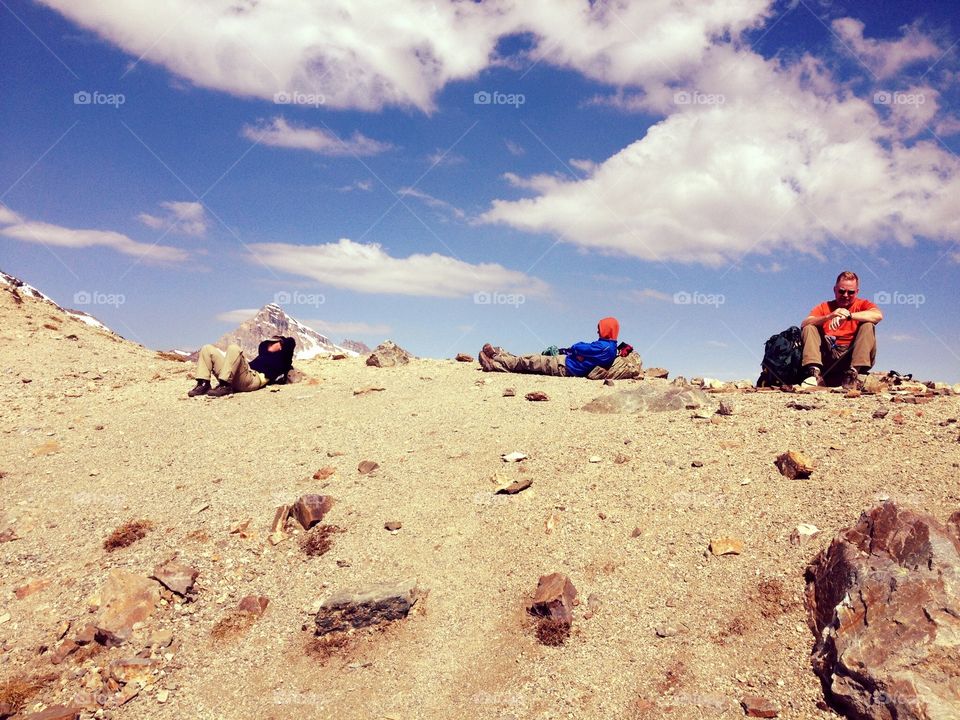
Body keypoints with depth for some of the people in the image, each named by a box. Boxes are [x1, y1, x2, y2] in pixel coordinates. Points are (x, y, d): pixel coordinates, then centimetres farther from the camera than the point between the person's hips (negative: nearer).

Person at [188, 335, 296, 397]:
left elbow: (290, 342, 9)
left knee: (233, 348, -31)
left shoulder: (280, 357, 17)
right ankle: (203, 384, -14)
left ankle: (225, 386, -31)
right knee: (207, 349, 4)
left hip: (253, 378, -8)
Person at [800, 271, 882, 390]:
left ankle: (854, 372, -28)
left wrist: (848, 315, -27)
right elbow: (804, 324, -8)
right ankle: (814, 373, -28)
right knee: (809, 328, -11)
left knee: (868, 325, -17)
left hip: (850, 356, -1)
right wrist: (829, 316, -23)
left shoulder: (862, 305, 9)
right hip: (827, 356, 1)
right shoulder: (824, 307, 13)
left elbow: (878, 315, -17)